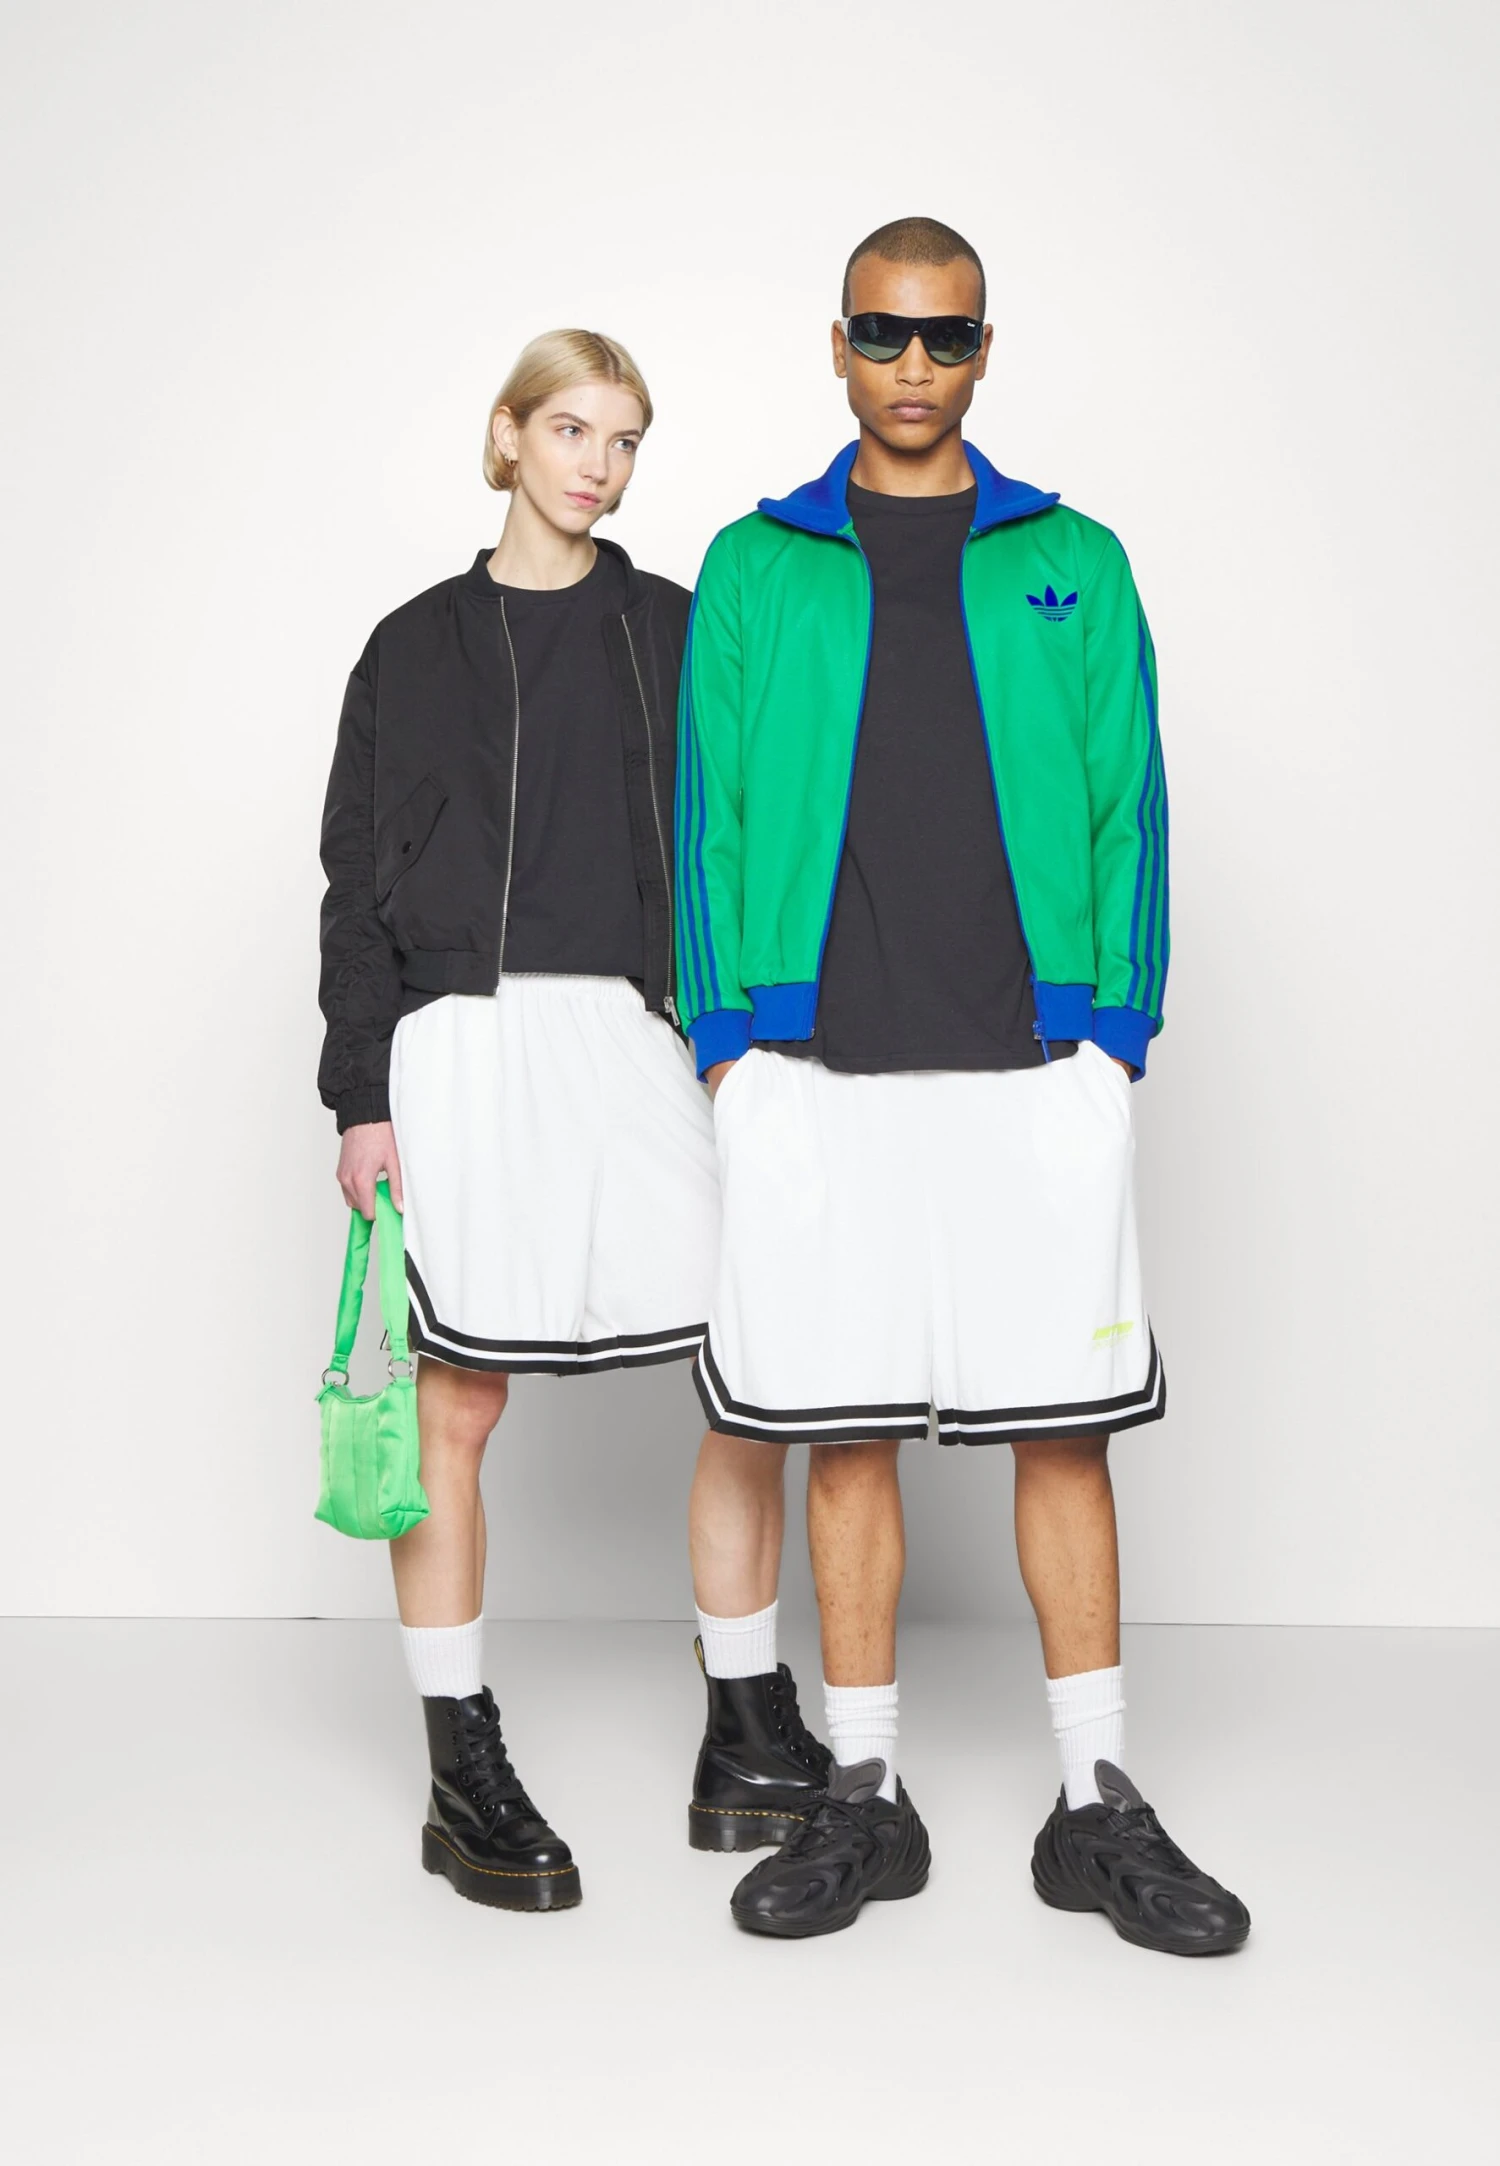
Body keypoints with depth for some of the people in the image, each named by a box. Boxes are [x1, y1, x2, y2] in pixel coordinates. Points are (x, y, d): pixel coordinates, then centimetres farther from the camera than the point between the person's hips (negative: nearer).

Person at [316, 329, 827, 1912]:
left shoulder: (673, 632, 13)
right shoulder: (419, 647, 8)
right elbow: (359, 883, 6)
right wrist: (363, 1096, -2)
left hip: (639, 1039, 2)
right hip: (465, 1043, -2)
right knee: (456, 1410, 1)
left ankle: (756, 1733, 14)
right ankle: (464, 1780, 12)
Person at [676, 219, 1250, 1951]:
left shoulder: (1073, 565, 10)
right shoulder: (753, 567, 10)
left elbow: (1126, 805, 7)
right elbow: (710, 808, 7)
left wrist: (1120, 1028, -3)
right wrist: (725, 1038, -1)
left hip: (1032, 1069, 0)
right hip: (816, 1072, 0)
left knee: (1065, 1424, 3)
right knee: (843, 1432, 5)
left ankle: (1097, 1806, 15)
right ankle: (862, 1798, 18)